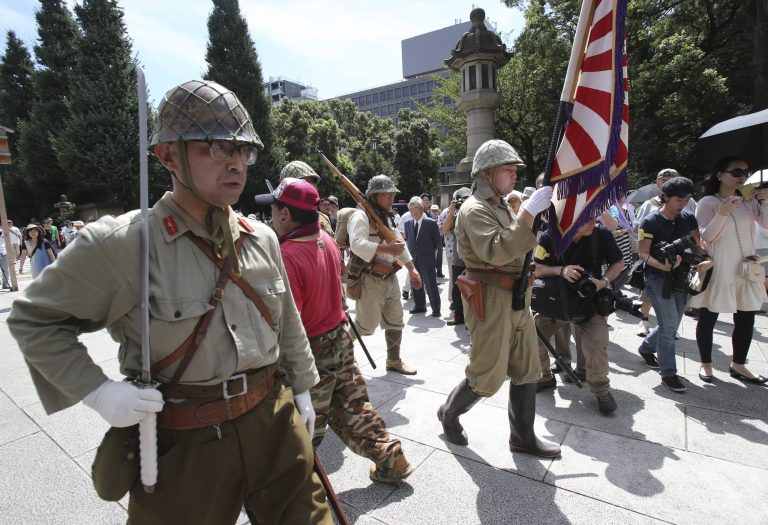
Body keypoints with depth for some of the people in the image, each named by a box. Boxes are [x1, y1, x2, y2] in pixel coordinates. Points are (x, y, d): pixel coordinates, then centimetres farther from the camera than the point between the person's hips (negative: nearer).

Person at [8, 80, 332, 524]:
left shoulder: (261, 239, -1)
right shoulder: (118, 244, -16)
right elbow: (33, 319, -2)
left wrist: (301, 389, 15)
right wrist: (96, 390, -12)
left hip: (276, 425, 5)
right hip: (185, 447, -4)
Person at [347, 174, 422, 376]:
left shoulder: (388, 217, 16)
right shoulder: (361, 216, -13)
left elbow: (400, 244, 22)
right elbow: (357, 244, -29)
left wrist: (412, 269, 19)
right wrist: (387, 248, -30)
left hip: (390, 278, 9)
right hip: (370, 280, -8)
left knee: (396, 322, 14)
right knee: (366, 325, -4)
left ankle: (394, 360, 30)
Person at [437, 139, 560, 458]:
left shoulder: (501, 207, 18)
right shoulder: (474, 210, -14)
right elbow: (496, 251, -29)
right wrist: (528, 213, -30)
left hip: (516, 299, 9)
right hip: (491, 301, -9)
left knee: (526, 371, 13)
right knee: (487, 376, 2)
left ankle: (523, 436, 29)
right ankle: (449, 413, 27)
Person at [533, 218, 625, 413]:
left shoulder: (601, 234, -16)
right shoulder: (549, 238, -17)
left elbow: (619, 263, -1)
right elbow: (536, 269, -8)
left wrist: (604, 282, -20)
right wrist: (561, 270, -26)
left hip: (590, 301, -2)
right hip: (555, 300, 2)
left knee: (596, 346, -19)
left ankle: (601, 389, 11)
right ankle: (544, 376, 29)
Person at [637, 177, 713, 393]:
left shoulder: (688, 218, 7)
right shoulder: (650, 221, -10)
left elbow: (697, 245, 6)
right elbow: (643, 253, -13)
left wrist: (707, 260, -15)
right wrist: (663, 266, -29)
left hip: (681, 278, 6)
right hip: (657, 278, -6)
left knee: (670, 325, 15)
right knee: (669, 325, -8)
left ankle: (646, 348, 40)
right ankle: (668, 373, 4)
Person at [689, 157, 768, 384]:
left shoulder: (748, 200, 8)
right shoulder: (708, 202, -8)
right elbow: (705, 236, -13)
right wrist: (722, 214, -27)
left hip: (745, 269, 6)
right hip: (717, 270, -5)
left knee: (746, 319, 12)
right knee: (708, 318, 5)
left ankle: (738, 365, 28)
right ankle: (706, 363, 20)